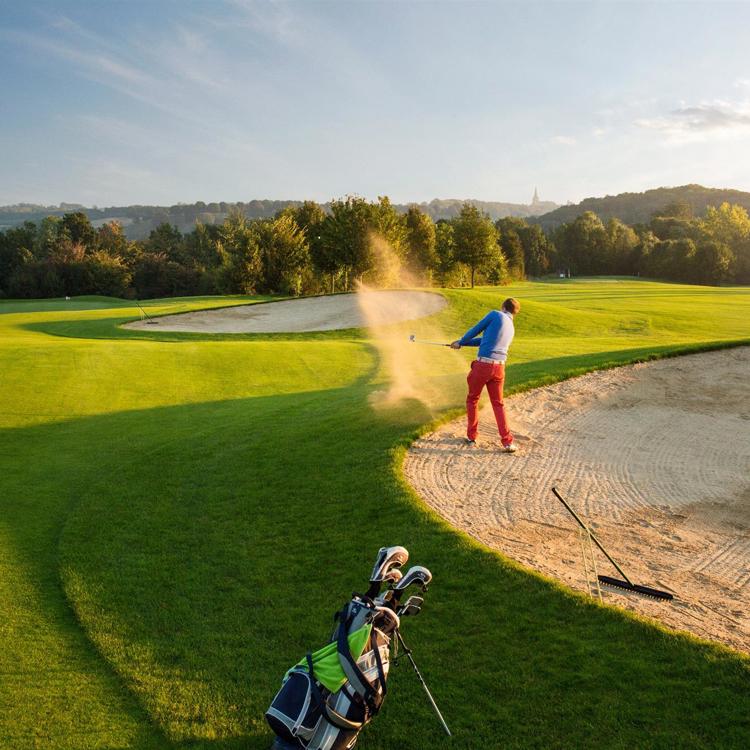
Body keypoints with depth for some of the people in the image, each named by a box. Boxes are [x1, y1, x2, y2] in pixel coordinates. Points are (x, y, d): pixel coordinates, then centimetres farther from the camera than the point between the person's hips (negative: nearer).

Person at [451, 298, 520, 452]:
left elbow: (475, 330, 5)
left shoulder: (495, 314, -1)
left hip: (483, 364, -5)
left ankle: (471, 436, 23)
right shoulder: (511, 328, 20)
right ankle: (508, 442, 3)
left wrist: (461, 341, 24)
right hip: (499, 367, 5)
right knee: (498, 404, 13)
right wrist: (461, 344, 29)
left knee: (472, 400, 15)